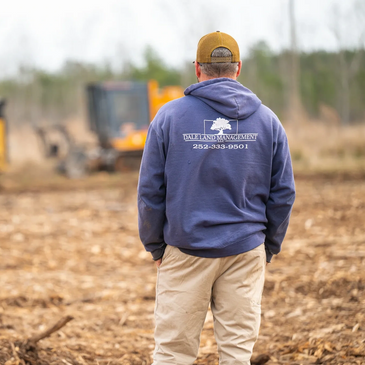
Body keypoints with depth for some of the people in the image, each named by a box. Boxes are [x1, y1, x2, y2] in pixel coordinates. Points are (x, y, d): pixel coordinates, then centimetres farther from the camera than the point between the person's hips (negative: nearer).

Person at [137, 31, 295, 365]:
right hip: (245, 251, 1)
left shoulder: (169, 116, -2)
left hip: (185, 251, -1)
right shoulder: (267, 121, 4)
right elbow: (283, 193, 4)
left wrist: (155, 246, 9)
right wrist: (269, 247, 14)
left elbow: (150, 190, -1)